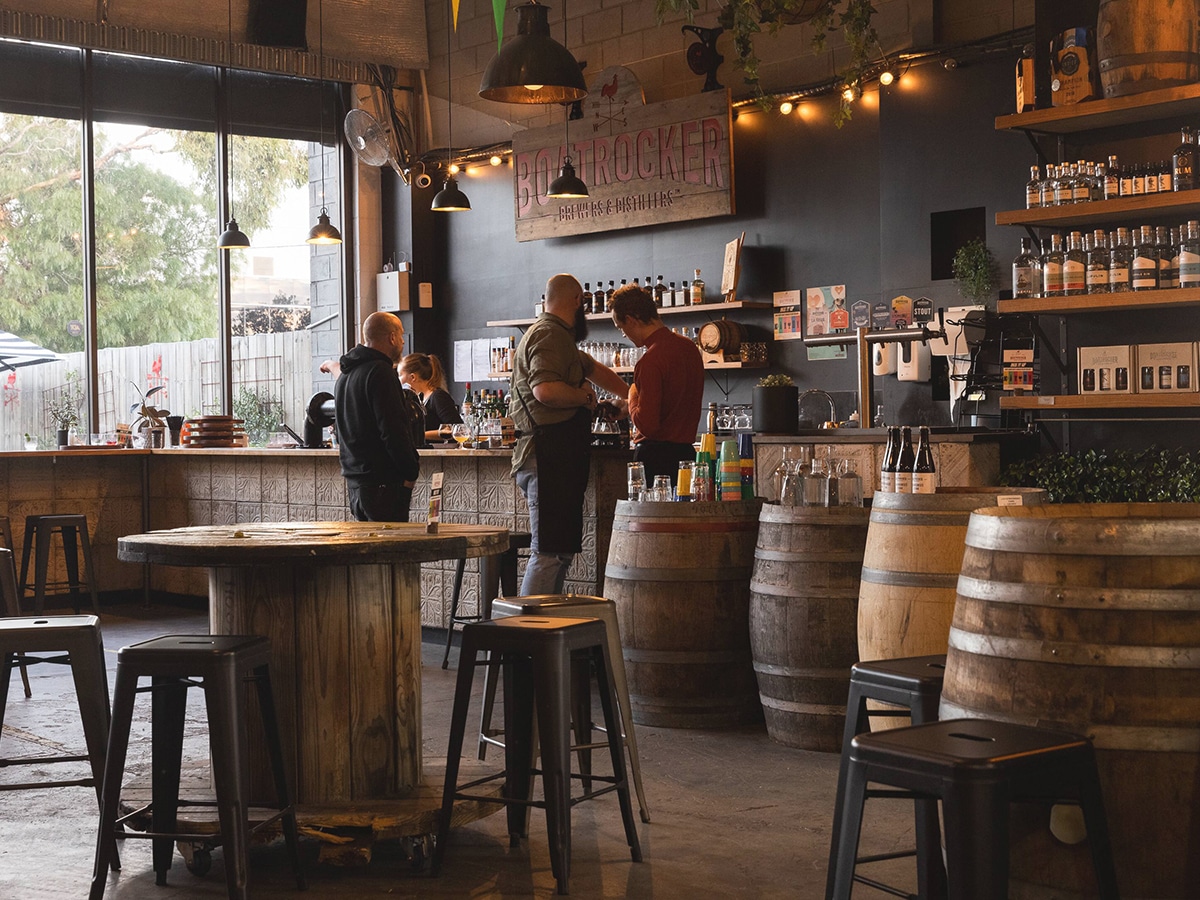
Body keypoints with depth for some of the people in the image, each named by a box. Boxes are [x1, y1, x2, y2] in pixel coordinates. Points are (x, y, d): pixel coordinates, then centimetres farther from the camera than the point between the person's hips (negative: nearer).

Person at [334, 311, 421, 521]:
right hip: (384, 483, -10)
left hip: (354, 480, 10)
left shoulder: (345, 376, 18)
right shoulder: (380, 372, -14)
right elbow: (393, 430, -19)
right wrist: (411, 472, -11)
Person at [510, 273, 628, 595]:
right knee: (549, 552, -12)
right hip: (550, 458, -11)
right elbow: (546, 390, -26)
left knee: (561, 549, 12)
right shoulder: (550, 335, -10)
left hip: (558, 458, 11)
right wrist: (584, 396, -9)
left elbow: (595, 370, 39)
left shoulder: (558, 337, 23)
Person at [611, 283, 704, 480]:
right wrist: (626, 409, 27)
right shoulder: (689, 347, 10)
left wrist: (632, 399, -1)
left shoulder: (650, 362, -18)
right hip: (686, 451, 8)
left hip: (656, 457, -8)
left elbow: (647, 425, -21)